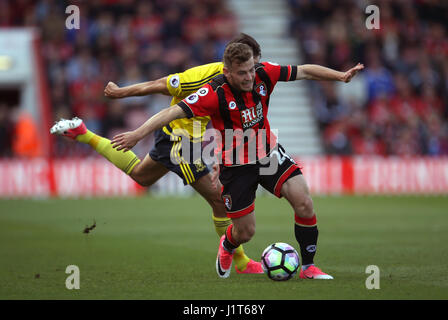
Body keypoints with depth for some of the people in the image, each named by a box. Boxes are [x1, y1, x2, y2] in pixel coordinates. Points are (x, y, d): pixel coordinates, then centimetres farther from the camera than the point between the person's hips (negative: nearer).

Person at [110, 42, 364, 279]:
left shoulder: (264, 74, -15)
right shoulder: (215, 94, -28)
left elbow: (304, 71, -3)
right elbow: (174, 112, -32)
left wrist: (341, 76, -6)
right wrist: (137, 134, -40)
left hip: (269, 153, 4)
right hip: (236, 165, -4)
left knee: (304, 203, -14)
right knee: (245, 232, 4)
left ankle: (308, 267, 4)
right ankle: (227, 246, 43)